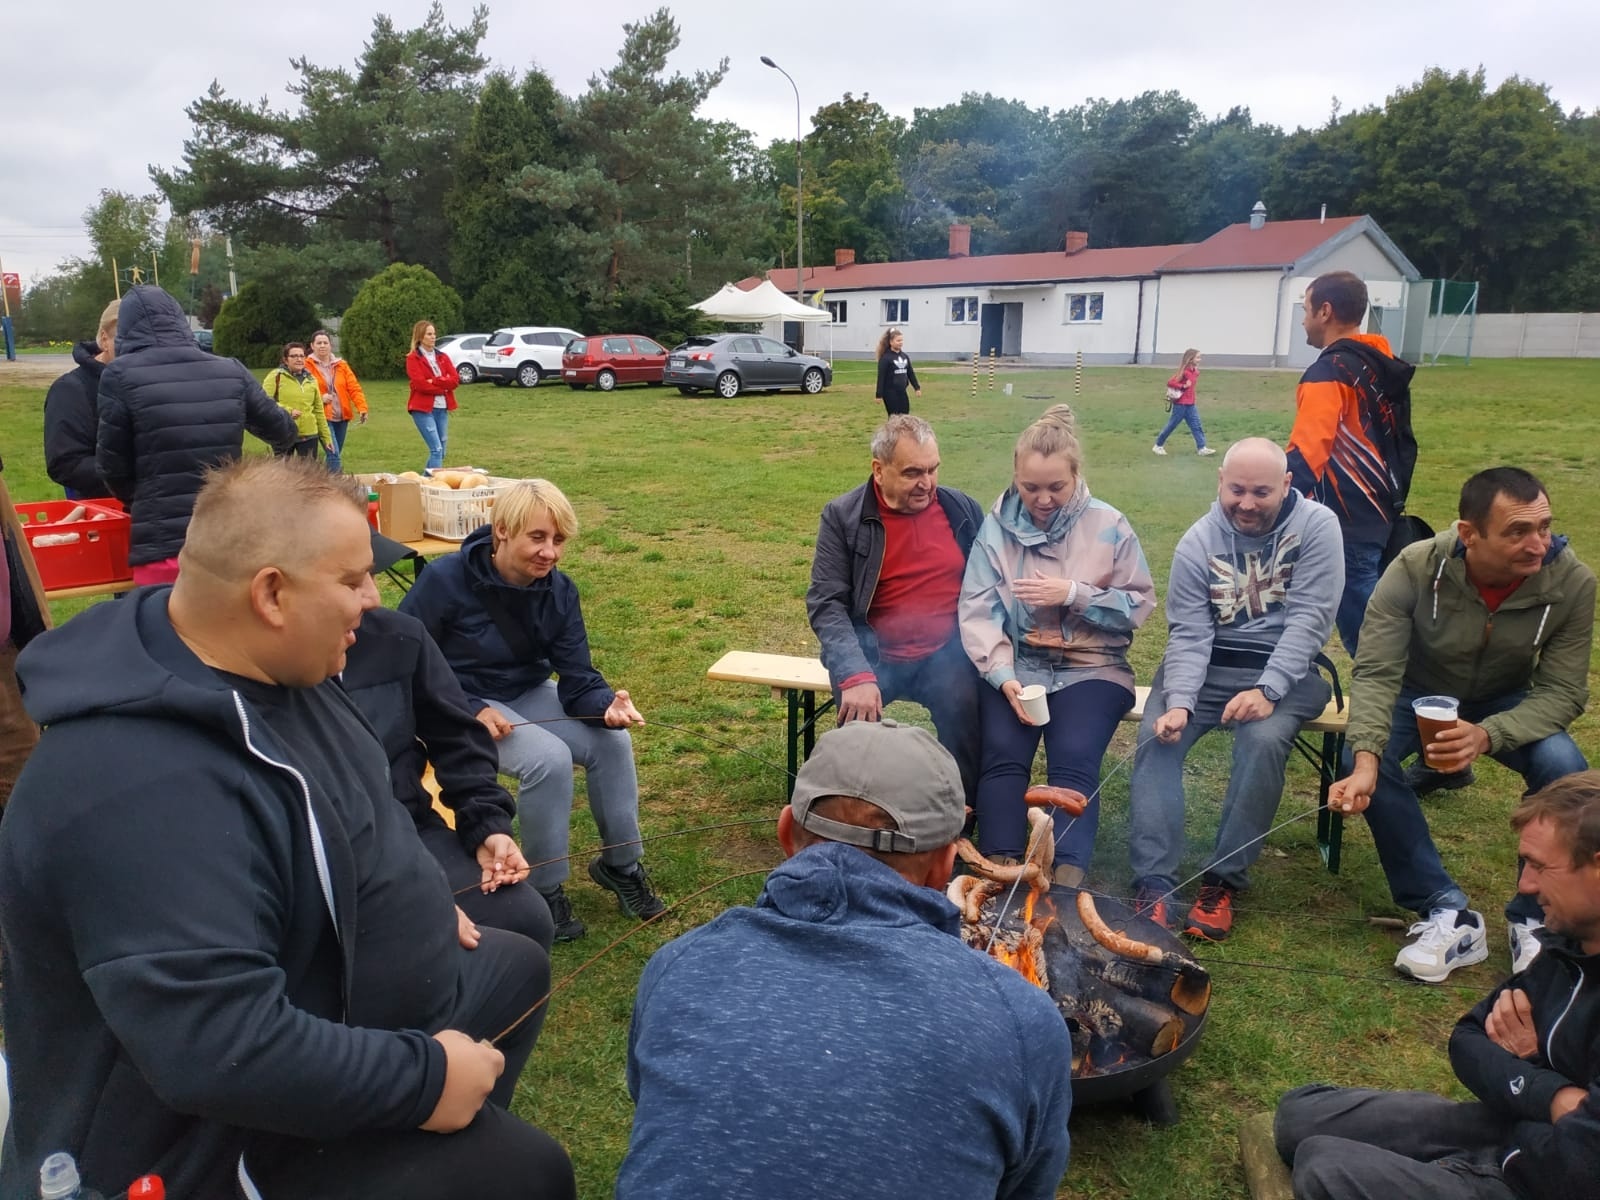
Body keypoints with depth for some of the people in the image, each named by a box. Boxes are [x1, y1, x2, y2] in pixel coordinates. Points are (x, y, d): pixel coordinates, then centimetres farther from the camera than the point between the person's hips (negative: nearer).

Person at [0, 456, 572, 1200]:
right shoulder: (148, 787, -37)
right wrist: (424, 1077, -29)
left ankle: (458, 1136, 35)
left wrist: (415, 909, 14)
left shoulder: (265, 671, -5)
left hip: (326, 984, 9)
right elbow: (223, 1052, -39)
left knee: (517, 968, 21)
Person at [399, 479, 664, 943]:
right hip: (460, 702, -5)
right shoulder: (445, 580, -22)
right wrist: (470, 711, -24)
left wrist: (606, 704, -34)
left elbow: (577, 678, -11)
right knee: (549, 757, -29)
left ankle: (621, 864, 4)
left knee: (612, 740, -16)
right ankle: (546, 888, -9)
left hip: (528, 693, 5)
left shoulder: (560, 591, -9)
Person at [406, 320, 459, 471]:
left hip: (442, 408, 6)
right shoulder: (413, 358, -1)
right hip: (423, 408, -6)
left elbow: (455, 380, 1)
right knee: (436, 449, -15)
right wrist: (443, 388, -7)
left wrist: (434, 381, -11)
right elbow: (420, 384, -14)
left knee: (441, 451, 8)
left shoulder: (443, 357, 14)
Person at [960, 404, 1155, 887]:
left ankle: (1068, 878, -25)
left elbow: (1139, 605, 1)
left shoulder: (1109, 526, -1)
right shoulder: (997, 526, 1)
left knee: (1074, 757, -25)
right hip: (1015, 666, 1)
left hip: (1091, 666, -1)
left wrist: (1073, 594, -14)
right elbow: (978, 611, -6)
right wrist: (1003, 676, -21)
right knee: (1003, 752, -24)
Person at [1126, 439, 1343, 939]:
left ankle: (1223, 882, -19)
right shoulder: (1199, 540, -2)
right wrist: (1179, 702, -23)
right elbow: (1188, 633, -6)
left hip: (1285, 669, -2)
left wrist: (1266, 690, -25)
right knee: (1157, 736, -24)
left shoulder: (1316, 526, -7)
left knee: (1263, 740, -32)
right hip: (1208, 665, 2)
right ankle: (1153, 884, -22)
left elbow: (1310, 619, -13)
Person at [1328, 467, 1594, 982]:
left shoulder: (1572, 583, -23)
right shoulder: (1414, 569, -27)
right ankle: (1447, 914, -20)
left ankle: (1534, 920, -7)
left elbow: (1563, 692, -20)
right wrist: (1366, 759, -46)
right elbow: (1377, 673, -29)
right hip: (1418, 694, -1)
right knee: (1364, 753, -31)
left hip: (1505, 704, 1)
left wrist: (1487, 735, -40)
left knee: (1565, 768, -29)